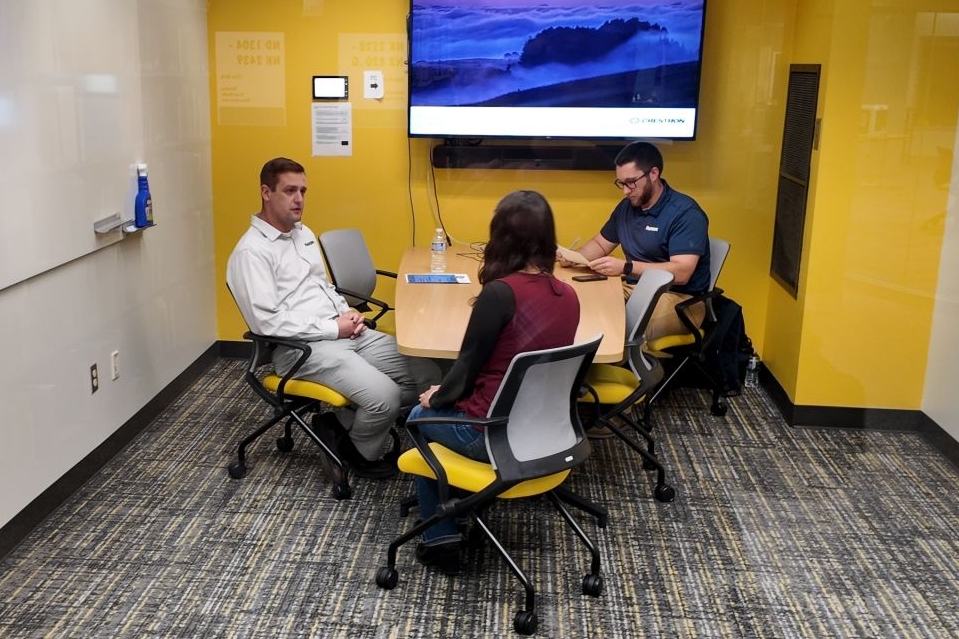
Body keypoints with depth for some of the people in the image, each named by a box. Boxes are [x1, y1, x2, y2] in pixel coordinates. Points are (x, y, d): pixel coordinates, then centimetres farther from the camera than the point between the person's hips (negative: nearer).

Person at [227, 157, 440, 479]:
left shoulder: (304, 233, 17)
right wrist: (333, 328, -15)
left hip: (345, 332, 9)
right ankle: (360, 452, 7)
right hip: (301, 347, -9)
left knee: (427, 374, -4)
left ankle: (345, 423, 11)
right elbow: (267, 323, -19)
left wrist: (348, 313, 3)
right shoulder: (251, 252, -11)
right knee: (384, 396, -27)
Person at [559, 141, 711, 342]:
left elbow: (681, 272, -25)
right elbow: (600, 243, 21)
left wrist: (625, 267, -31)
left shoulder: (685, 213, -15)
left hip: (678, 300, -7)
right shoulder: (626, 207, 9)